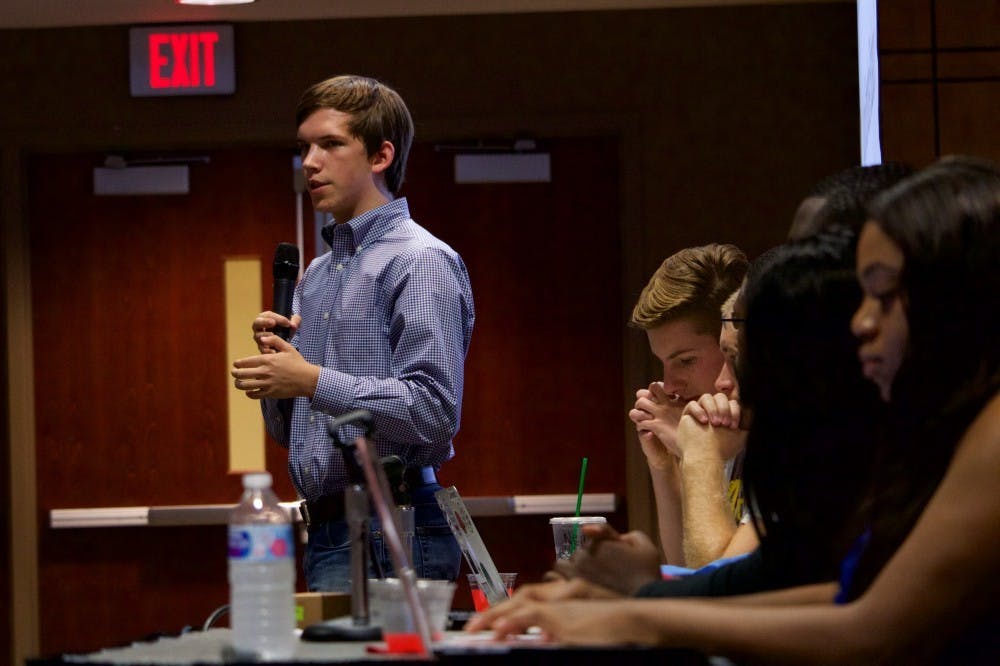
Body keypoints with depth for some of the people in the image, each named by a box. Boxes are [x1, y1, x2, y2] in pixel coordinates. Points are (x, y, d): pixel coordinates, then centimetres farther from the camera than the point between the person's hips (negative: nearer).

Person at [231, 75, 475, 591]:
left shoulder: (421, 261, -6)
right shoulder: (315, 276, 21)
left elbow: (433, 410, -17)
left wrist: (312, 381, -17)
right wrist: (274, 361, 5)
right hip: (325, 530, 8)